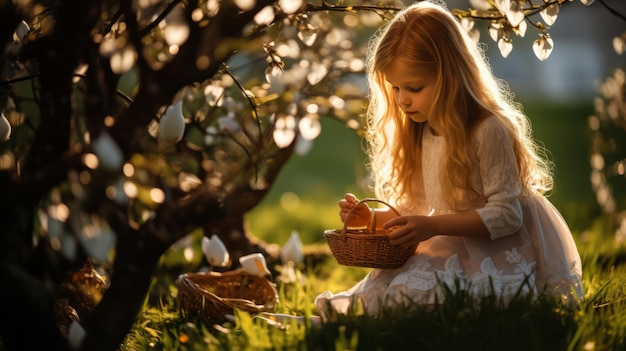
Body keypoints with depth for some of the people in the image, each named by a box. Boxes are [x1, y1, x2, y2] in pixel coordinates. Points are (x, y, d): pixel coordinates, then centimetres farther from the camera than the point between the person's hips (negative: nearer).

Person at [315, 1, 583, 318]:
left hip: (497, 255, -8)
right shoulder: (419, 133, 9)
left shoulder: (488, 130, -17)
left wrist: (434, 226, -27)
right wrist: (372, 217, 0)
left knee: (410, 290, -31)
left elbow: (507, 214, -19)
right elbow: (415, 207, 19)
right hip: (448, 249, 8)